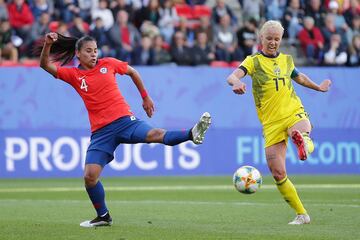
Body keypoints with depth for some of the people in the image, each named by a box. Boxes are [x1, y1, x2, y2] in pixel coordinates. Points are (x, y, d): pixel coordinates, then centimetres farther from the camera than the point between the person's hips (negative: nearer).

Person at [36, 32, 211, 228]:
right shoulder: (73, 75, 6)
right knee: (90, 176, -9)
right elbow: (45, 65, -4)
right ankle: (103, 217, 10)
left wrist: (145, 97, 27)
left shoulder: (108, 64, 8)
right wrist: (48, 44, -21)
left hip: (123, 120, -1)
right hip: (100, 131, 1)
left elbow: (132, 72, 24)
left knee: (155, 135, -32)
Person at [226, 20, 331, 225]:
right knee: (278, 174, -5)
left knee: (301, 135, -39)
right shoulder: (254, 61, 1)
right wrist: (237, 82, -41)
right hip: (271, 122, -2)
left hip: (294, 113, 2)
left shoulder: (287, 60, 12)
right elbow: (232, 76, -17)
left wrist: (319, 87, 46)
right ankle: (301, 214, 5)